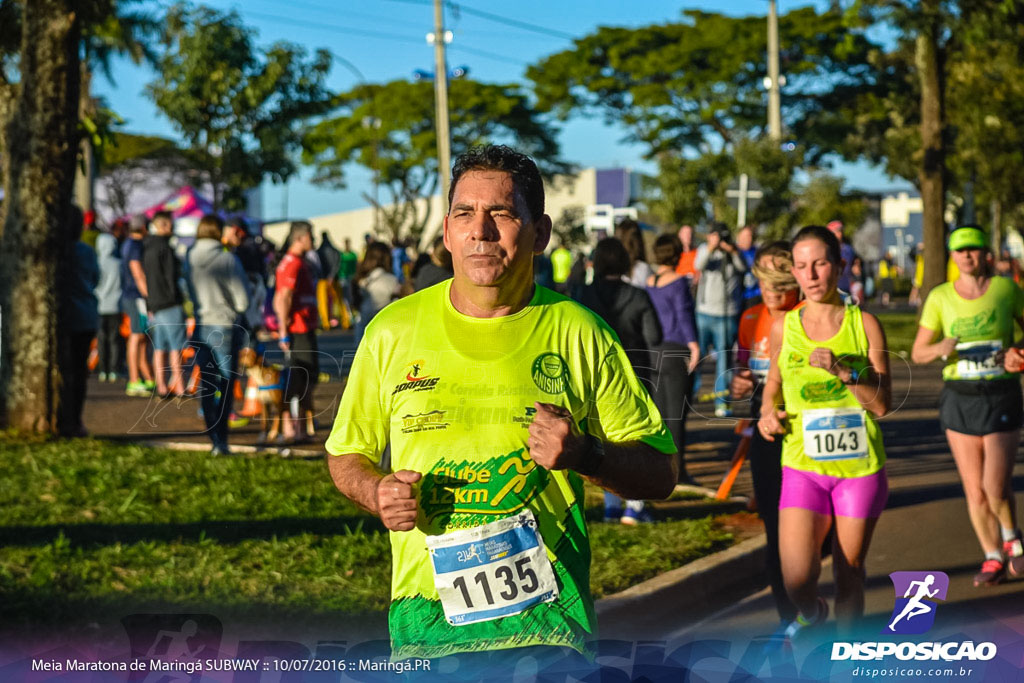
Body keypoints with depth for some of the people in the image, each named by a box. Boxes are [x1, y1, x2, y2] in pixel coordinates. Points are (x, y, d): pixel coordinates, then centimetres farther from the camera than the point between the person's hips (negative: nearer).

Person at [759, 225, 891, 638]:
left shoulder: (864, 325, -2)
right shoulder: (783, 327, 2)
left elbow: (882, 404, -7)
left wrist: (843, 371, -21)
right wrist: (768, 412, -2)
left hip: (860, 467, 0)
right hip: (803, 467, 0)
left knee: (849, 571, 8)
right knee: (798, 581, -11)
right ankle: (811, 613, 24)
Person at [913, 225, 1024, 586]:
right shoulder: (939, 297, 1)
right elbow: (917, 352, 4)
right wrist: (940, 349, -18)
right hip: (959, 399, 2)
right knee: (974, 489, 4)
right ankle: (993, 558, 21)